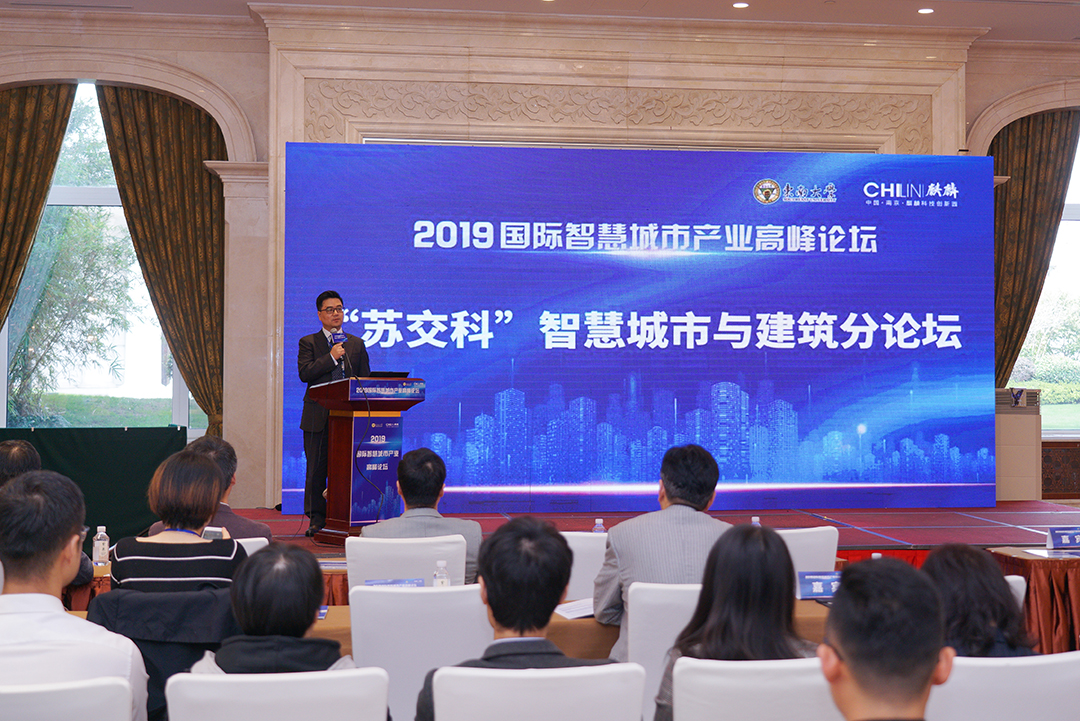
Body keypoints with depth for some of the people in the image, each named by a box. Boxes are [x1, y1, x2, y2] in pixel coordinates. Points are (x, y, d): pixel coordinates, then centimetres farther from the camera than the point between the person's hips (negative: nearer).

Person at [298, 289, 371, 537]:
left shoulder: (356, 344, 15)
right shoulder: (308, 343, 7)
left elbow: (365, 379, 13)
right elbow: (304, 373, -8)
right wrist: (332, 357, -13)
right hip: (318, 417, -2)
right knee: (316, 472, 1)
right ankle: (317, 520, 8)